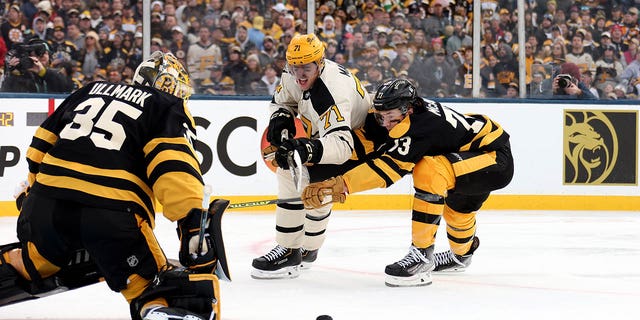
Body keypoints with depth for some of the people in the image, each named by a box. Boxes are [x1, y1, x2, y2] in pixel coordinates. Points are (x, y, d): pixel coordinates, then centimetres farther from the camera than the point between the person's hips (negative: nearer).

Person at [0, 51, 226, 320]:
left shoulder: (90, 92, 27)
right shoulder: (169, 108, 11)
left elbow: (41, 145, 28)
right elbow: (175, 166, -7)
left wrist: (29, 192, 40)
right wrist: (193, 223, -14)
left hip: (44, 206, 5)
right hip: (113, 214, -5)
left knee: (34, 264, 35)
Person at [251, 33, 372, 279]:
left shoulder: (332, 91, -37)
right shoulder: (296, 75, -10)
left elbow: (341, 145, -47)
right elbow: (282, 99, 12)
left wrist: (307, 150, -62)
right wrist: (280, 119, -10)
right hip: (329, 133, 10)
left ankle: (289, 252, -12)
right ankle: (307, 249, 38)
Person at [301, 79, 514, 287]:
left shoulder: (421, 125, -30)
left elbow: (389, 166, -36)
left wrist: (341, 184, -40)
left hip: (496, 159, -11)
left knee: (429, 171, -29)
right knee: (457, 206, 33)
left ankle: (422, 255, -23)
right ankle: (461, 254, 62)